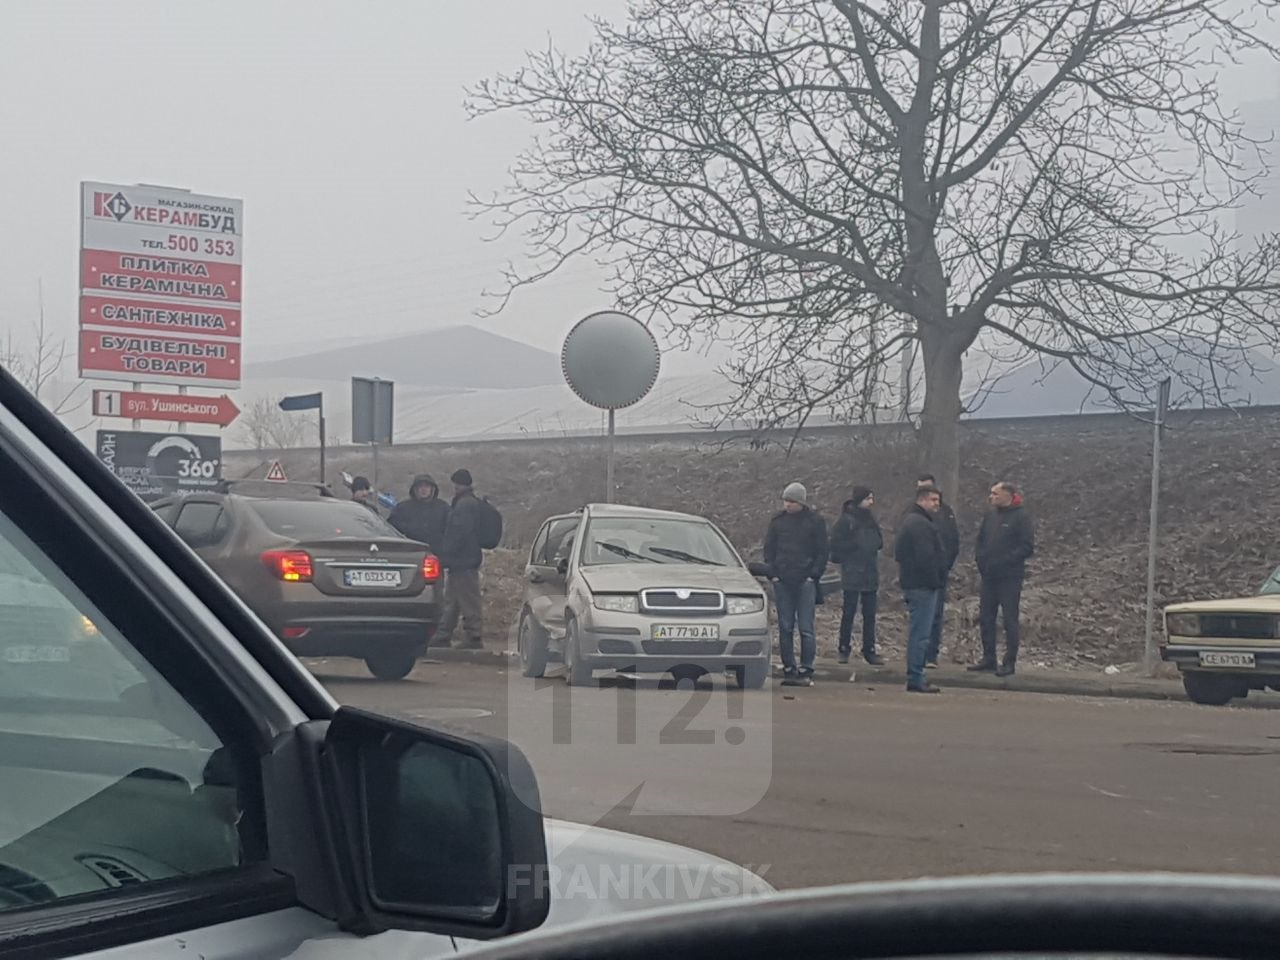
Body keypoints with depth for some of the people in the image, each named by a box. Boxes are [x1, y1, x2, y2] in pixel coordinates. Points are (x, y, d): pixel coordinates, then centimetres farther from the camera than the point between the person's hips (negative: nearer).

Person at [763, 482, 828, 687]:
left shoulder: (815, 521, 1)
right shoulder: (778, 520, 9)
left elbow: (822, 552, 3)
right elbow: (769, 548, 13)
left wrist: (813, 576, -6)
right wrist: (773, 574, 2)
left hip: (805, 582, -3)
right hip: (782, 582, 3)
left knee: (806, 629, -5)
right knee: (785, 628, 4)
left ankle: (806, 671, -3)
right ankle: (789, 670, 9)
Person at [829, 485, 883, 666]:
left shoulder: (870, 520, 14)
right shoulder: (846, 520, -6)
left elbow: (879, 543, 19)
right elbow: (836, 544, -9)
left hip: (870, 575, 6)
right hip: (852, 576, -6)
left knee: (870, 614, 5)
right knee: (849, 613, -1)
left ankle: (870, 650, 8)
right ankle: (844, 649, 7)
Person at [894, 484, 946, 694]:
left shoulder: (910, 520, 19)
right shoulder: (921, 524, -15)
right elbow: (926, 557, -22)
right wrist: (935, 582, -15)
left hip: (913, 584, 11)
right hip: (923, 585, -11)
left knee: (918, 632, 14)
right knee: (921, 633, -8)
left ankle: (915, 677, 18)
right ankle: (915, 679, -7)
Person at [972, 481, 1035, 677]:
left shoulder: (1021, 517, -8)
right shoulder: (990, 515, 11)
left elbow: (1027, 547, -12)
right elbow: (981, 541, 21)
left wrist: (1004, 561, -18)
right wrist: (982, 560, 5)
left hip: (1010, 578, -7)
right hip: (989, 576, 7)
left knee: (1010, 620, -2)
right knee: (985, 618, 9)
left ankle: (1010, 662, 2)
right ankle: (988, 659, 18)